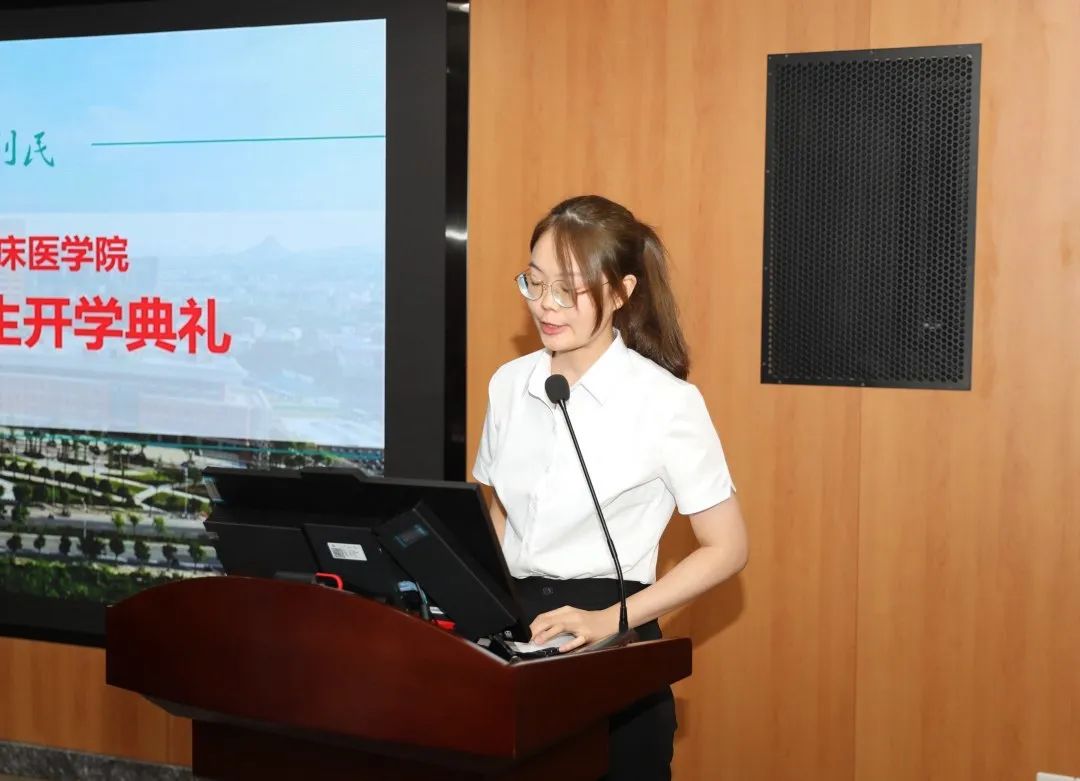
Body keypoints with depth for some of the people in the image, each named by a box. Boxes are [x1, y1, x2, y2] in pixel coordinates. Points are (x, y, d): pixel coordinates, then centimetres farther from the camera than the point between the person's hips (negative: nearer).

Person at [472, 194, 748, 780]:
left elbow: (727, 548, -8)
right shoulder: (509, 384, 4)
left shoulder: (666, 401, -12)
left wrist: (611, 619, -16)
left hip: (610, 647, -4)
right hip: (515, 626, 5)